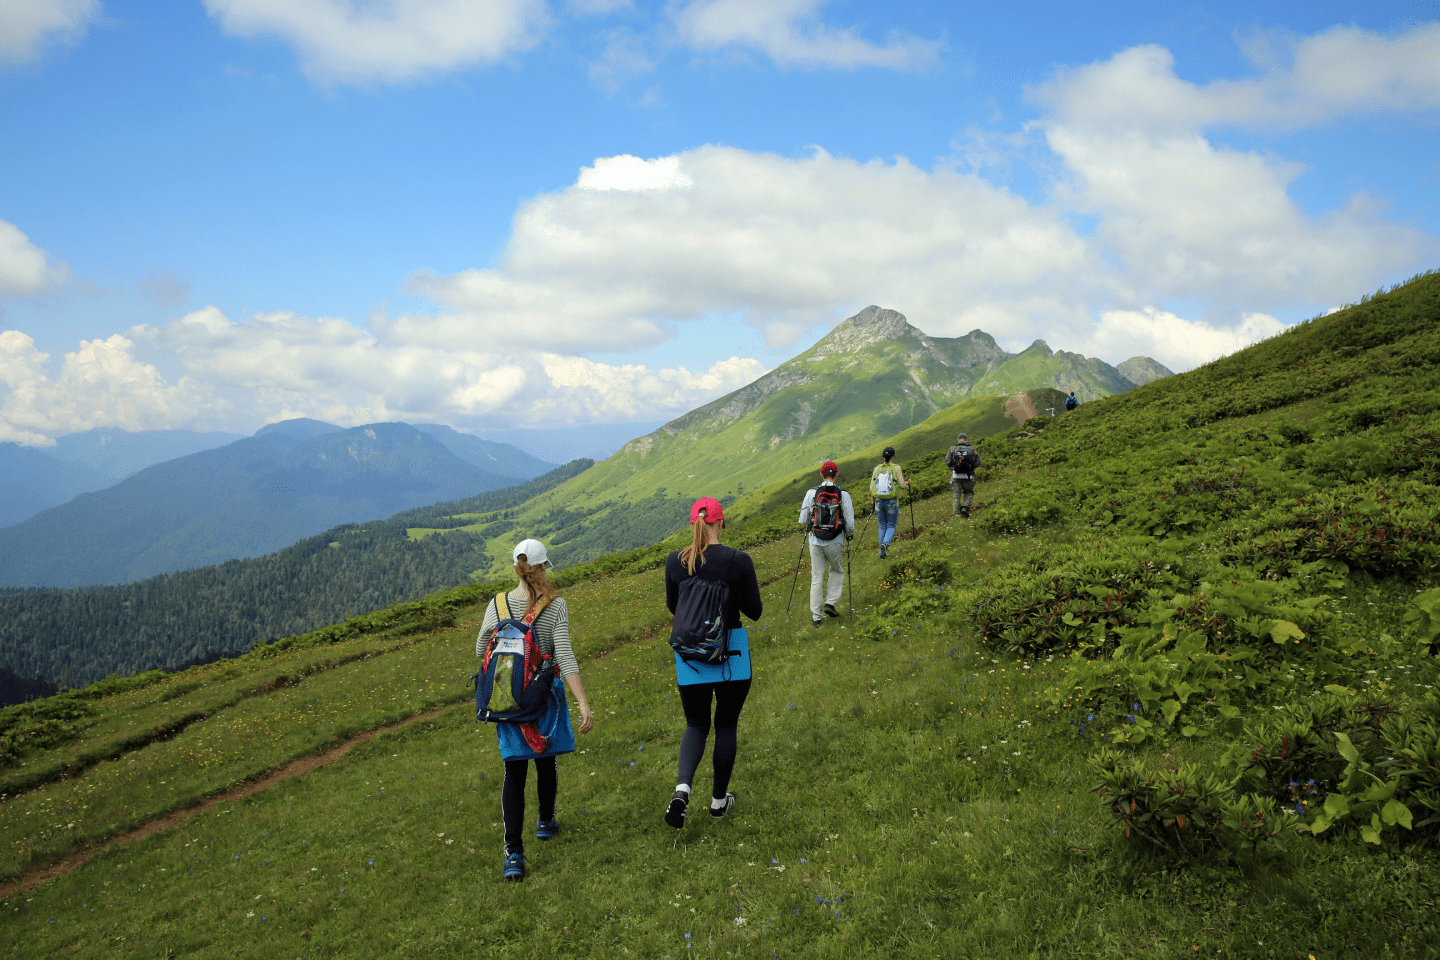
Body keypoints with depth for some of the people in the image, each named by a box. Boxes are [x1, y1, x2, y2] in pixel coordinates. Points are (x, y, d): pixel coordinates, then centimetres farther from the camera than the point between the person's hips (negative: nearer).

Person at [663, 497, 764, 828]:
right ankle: (719, 799, 27)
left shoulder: (675, 561, -5)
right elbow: (755, 611, -5)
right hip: (731, 652, -2)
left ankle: (682, 788, -8)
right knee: (727, 724, 17)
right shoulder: (739, 561, -12)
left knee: (696, 724, 16)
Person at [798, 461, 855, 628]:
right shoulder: (843, 495, -6)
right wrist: (849, 534, 17)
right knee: (837, 572, 25)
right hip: (835, 542, -1)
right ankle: (830, 603, 13)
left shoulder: (811, 493, -5)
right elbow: (850, 524, -5)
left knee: (817, 578, 10)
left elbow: (803, 521, -1)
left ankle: (816, 616, 11)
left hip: (816, 541, 1)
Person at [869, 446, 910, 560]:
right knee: (891, 526, 9)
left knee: (882, 526, 16)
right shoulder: (896, 468, -8)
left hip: (879, 501, 3)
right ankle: (885, 543, -19)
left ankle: (882, 551, 16)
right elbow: (902, 484, -8)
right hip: (892, 502, -3)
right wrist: (907, 482, 15)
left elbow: (872, 488, 2)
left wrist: (872, 503, 11)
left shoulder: (877, 469, 2)